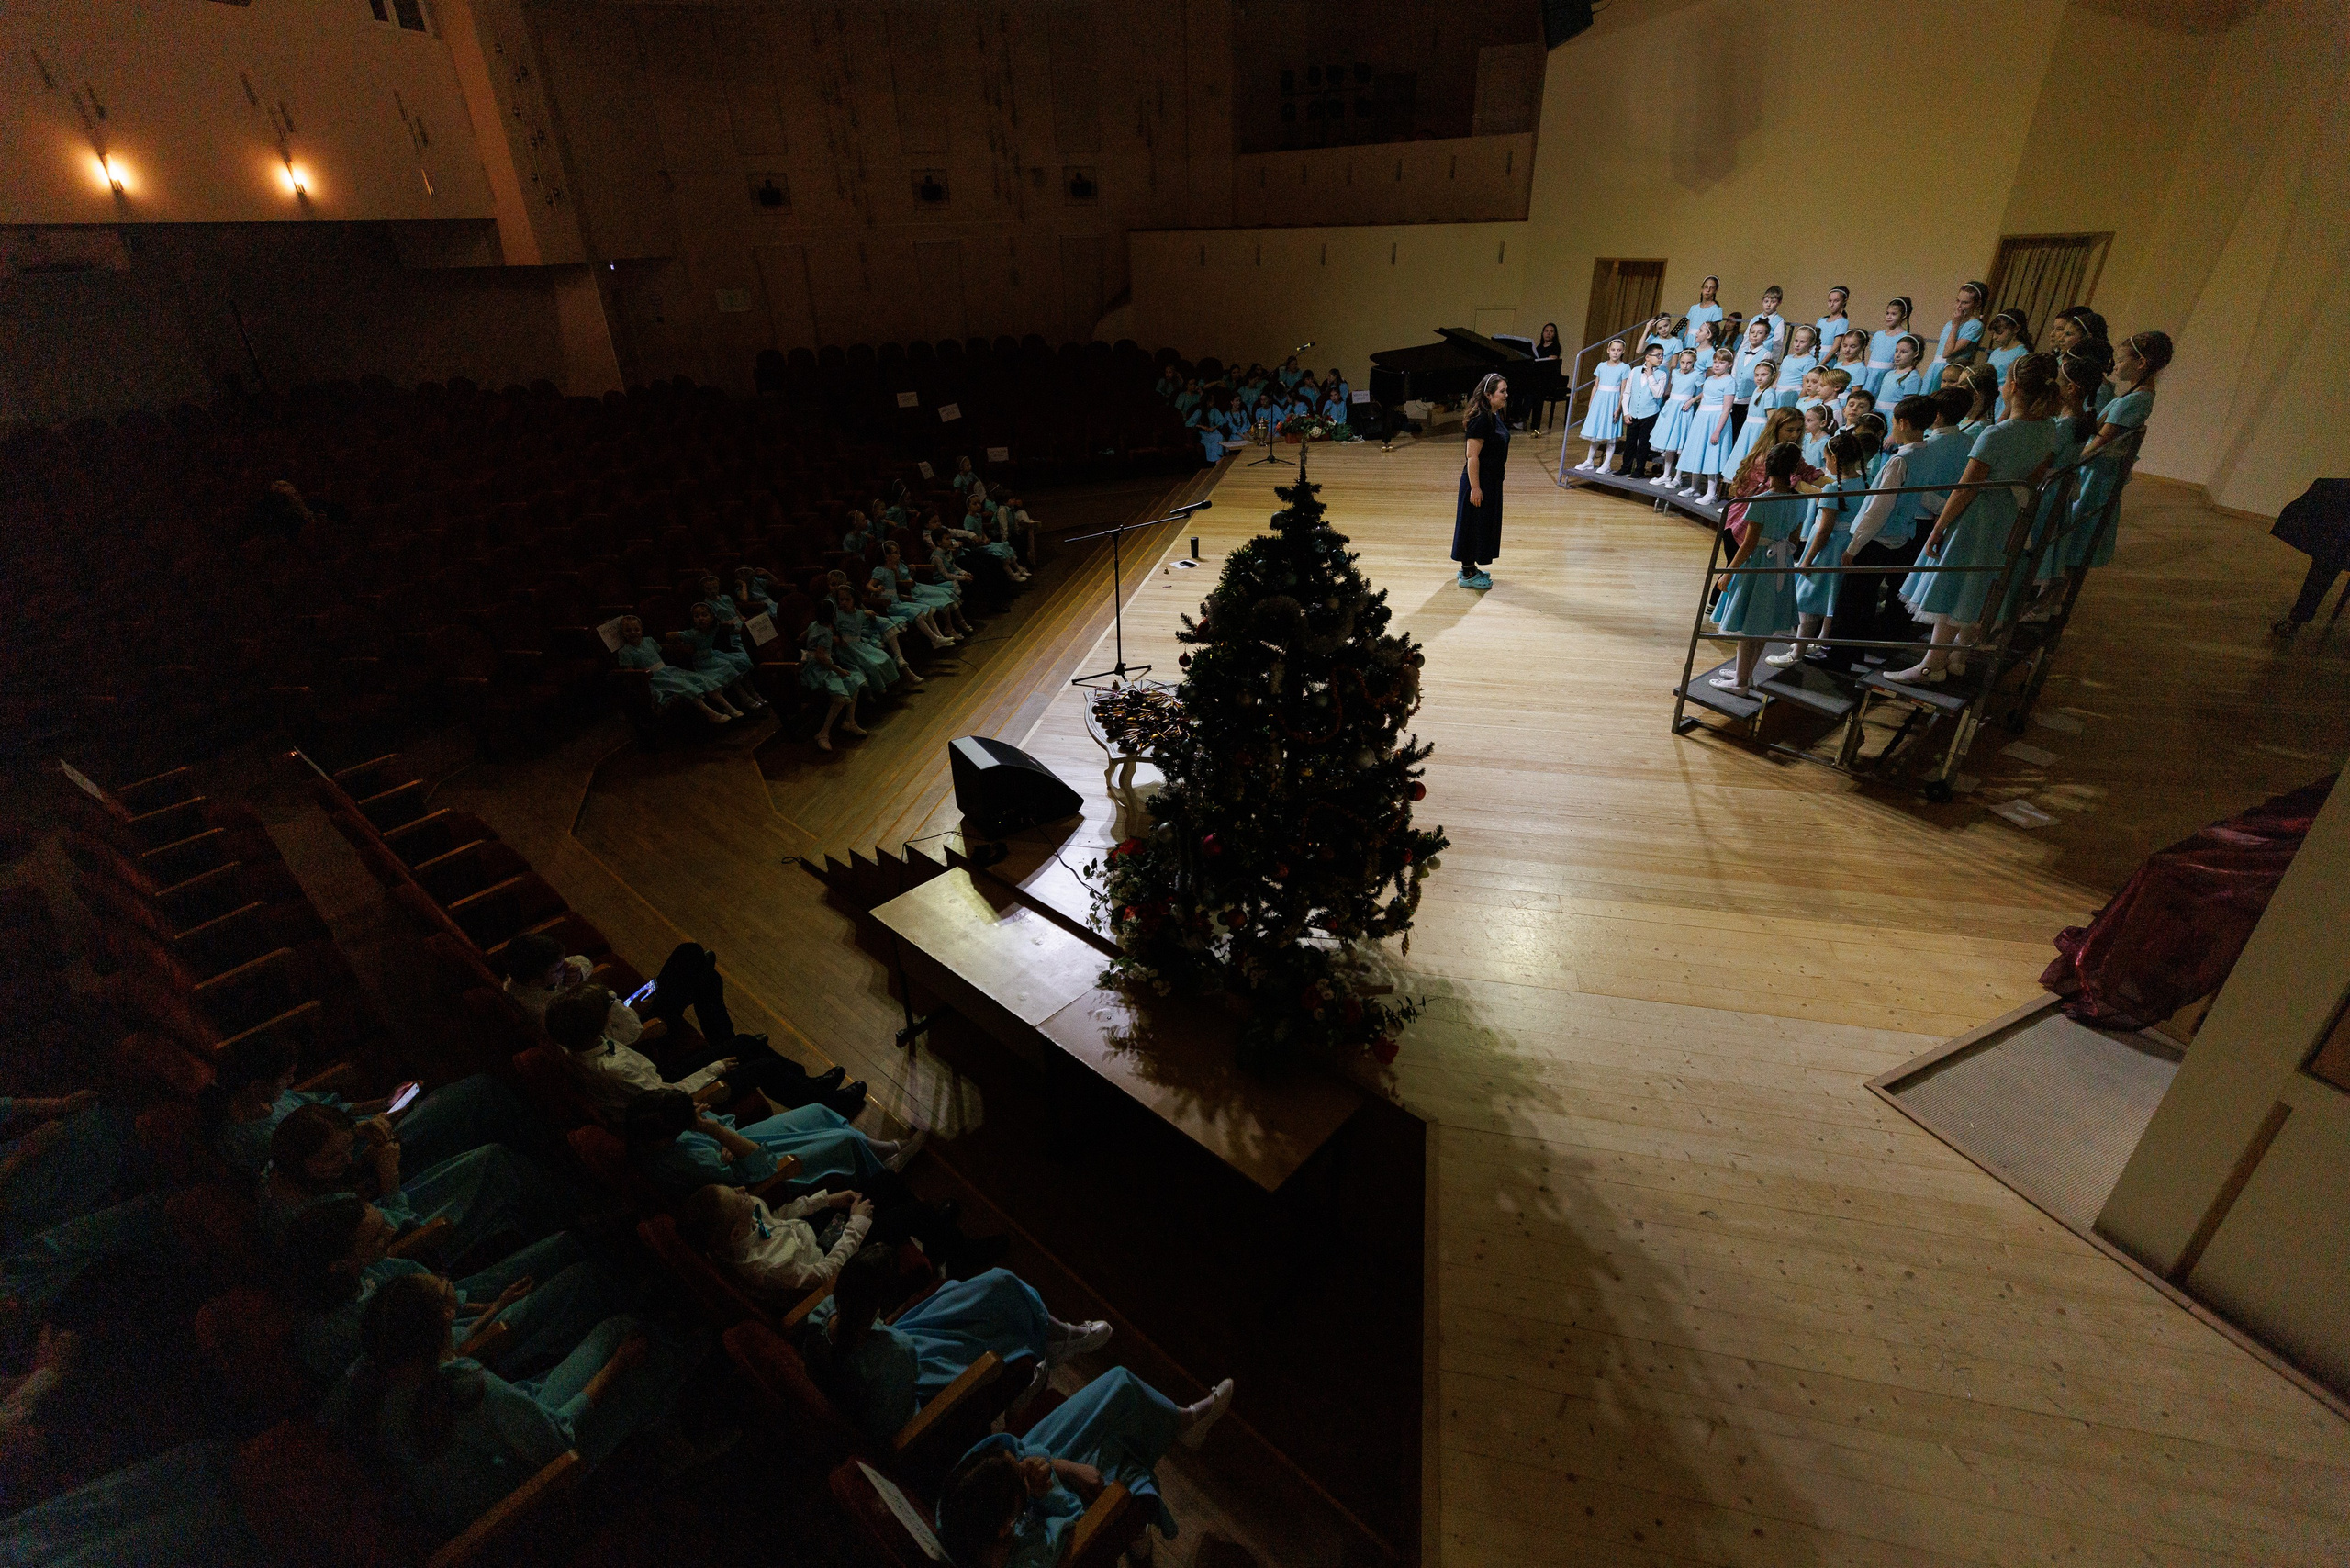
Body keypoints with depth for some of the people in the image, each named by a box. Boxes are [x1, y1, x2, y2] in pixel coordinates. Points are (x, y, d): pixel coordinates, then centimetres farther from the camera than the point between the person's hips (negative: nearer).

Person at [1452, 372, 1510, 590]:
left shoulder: (1496, 416, 8)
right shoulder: (1480, 419, -21)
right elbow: (1472, 456, -23)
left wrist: (1501, 473, 21)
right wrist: (1475, 487, -23)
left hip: (1492, 480, 10)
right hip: (1479, 480, -10)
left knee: (1486, 524, 17)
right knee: (1473, 525, 0)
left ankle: (1469, 567, 29)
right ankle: (1467, 575, 9)